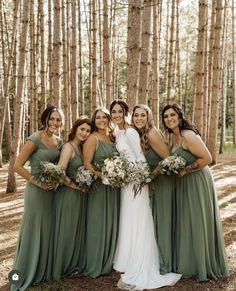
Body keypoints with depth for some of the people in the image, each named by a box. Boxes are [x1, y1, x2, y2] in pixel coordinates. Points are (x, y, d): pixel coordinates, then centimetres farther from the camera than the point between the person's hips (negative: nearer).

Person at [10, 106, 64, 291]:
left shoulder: (59, 142, 6)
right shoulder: (35, 140, -13)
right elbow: (18, 166, -16)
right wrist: (38, 182, -17)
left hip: (52, 191, 6)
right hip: (37, 191, -6)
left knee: (49, 231, 15)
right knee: (34, 232, 4)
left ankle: (45, 270, 34)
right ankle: (27, 275, 22)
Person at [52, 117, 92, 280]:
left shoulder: (82, 147, 10)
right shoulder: (68, 147, -14)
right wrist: (74, 185, -13)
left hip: (81, 194, 8)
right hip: (68, 194, -8)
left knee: (78, 230, 17)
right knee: (67, 230, 4)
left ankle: (75, 264, 32)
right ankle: (63, 267, 21)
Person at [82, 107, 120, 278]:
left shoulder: (112, 137, 12)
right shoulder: (93, 138, -8)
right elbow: (87, 164, -14)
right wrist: (103, 176, -23)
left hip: (114, 186, 7)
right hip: (99, 186, -7)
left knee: (112, 223, 13)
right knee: (99, 224, 0)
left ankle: (108, 262, 28)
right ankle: (96, 265, 15)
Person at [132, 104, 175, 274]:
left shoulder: (152, 134, -20)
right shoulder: (139, 135, 4)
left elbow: (168, 159, -19)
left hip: (162, 181, -8)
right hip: (152, 182, 8)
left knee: (161, 221, 2)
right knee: (153, 221, 17)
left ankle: (164, 265, 17)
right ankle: (154, 260, 33)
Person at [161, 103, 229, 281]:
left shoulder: (188, 135, -20)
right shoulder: (172, 136, 6)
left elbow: (207, 158, -23)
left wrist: (184, 171, -19)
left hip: (198, 182, -9)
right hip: (183, 183, 9)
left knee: (198, 223, 2)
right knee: (186, 223, 14)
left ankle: (204, 266, 19)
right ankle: (189, 263, 29)